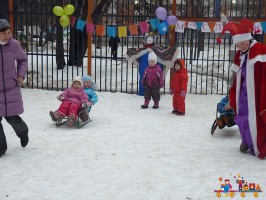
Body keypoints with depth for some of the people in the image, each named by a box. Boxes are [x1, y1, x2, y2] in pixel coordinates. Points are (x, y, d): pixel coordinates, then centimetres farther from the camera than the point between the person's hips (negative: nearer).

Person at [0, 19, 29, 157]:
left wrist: (21, 75, 2)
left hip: (11, 88, 0)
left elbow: (23, 59, 13)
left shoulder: (14, 44, -5)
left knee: (11, 117, 2)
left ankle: (23, 132, 37)